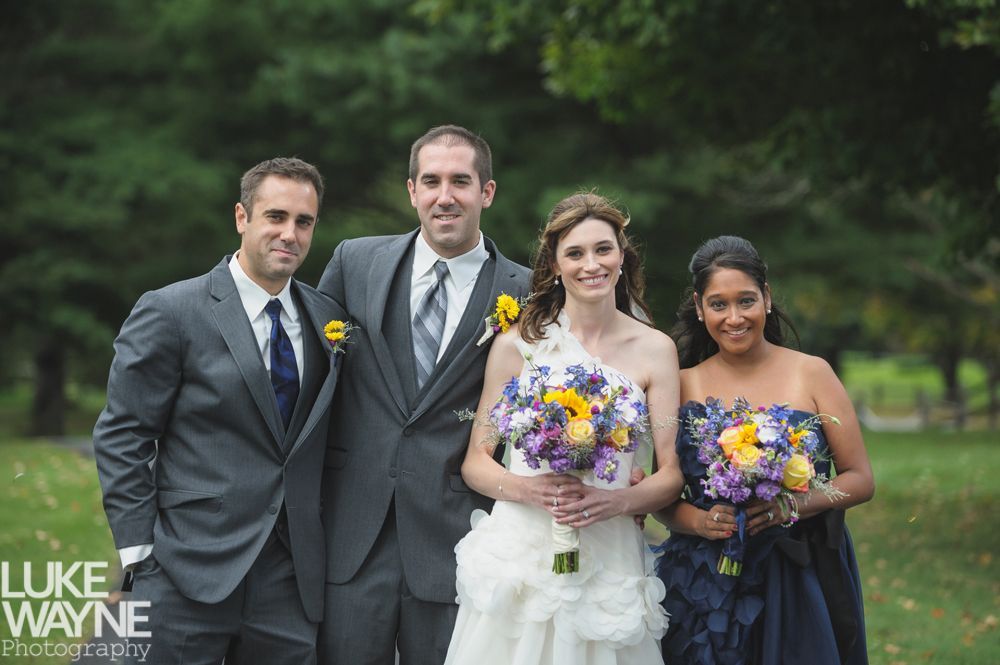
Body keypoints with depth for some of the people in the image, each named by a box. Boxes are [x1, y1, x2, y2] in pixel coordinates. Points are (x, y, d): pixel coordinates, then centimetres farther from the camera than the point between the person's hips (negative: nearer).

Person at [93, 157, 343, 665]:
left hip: (291, 581, 4)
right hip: (189, 579, -4)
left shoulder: (328, 319, 10)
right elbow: (121, 437, -5)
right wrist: (139, 553, -9)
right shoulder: (169, 313, -5)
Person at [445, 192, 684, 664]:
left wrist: (617, 501, -16)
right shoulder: (518, 345, 1)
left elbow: (671, 475, 3)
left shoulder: (655, 350, 3)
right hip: (519, 553, 0)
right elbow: (475, 463, 4)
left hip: (608, 565, 1)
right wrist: (527, 488, -16)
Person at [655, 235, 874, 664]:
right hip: (705, 591, 1)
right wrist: (700, 521, -16)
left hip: (800, 581, -1)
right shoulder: (683, 385, 3)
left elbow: (860, 480, -1)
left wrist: (795, 505, -17)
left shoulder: (811, 374, -1)